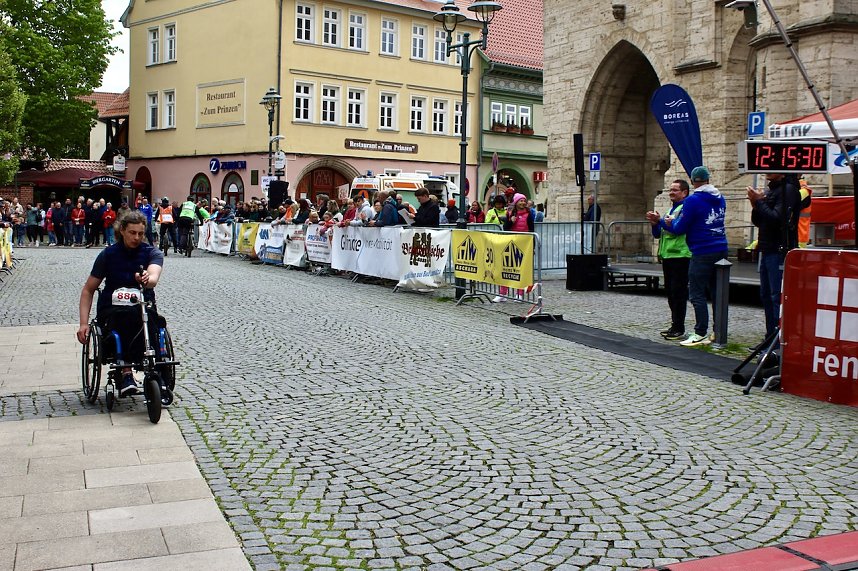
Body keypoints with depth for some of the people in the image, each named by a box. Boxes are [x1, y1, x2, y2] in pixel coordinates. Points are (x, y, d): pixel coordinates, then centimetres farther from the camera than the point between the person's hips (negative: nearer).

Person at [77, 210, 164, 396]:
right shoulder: (109, 254, 6)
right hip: (112, 309, 0)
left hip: (143, 306, 0)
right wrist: (83, 323, -4)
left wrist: (147, 279, -47)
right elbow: (88, 290, 8)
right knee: (123, 316, -37)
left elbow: (153, 277, -20)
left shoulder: (152, 253, 3)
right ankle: (126, 373, -36)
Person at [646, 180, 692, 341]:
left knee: (678, 293, -8)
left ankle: (679, 329, -5)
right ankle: (675, 326, 18)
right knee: (671, 293, 11)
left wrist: (660, 220, -18)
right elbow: (658, 234, 19)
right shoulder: (671, 209, 20)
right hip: (667, 255, 9)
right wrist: (655, 223, 0)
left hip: (680, 256, -9)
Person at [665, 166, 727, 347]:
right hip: (721, 250, 8)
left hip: (702, 253, -8)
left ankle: (701, 334, -5)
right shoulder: (720, 198, 13)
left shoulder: (692, 200, -11)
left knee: (697, 295, -4)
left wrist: (669, 223, 12)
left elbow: (680, 229, -10)